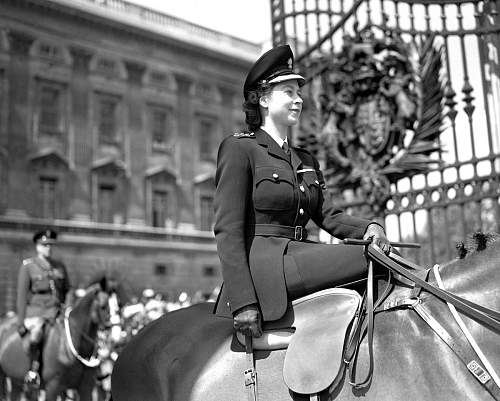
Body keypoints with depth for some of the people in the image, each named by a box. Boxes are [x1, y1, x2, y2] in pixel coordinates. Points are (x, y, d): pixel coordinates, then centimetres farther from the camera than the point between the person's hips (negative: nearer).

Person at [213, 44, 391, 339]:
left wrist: (369, 227, -8)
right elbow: (228, 229, -10)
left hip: (300, 257, 8)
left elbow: (328, 216, 14)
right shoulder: (240, 149, -2)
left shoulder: (307, 161, 22)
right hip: (263, 264, -8)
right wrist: (242, 301, -19)